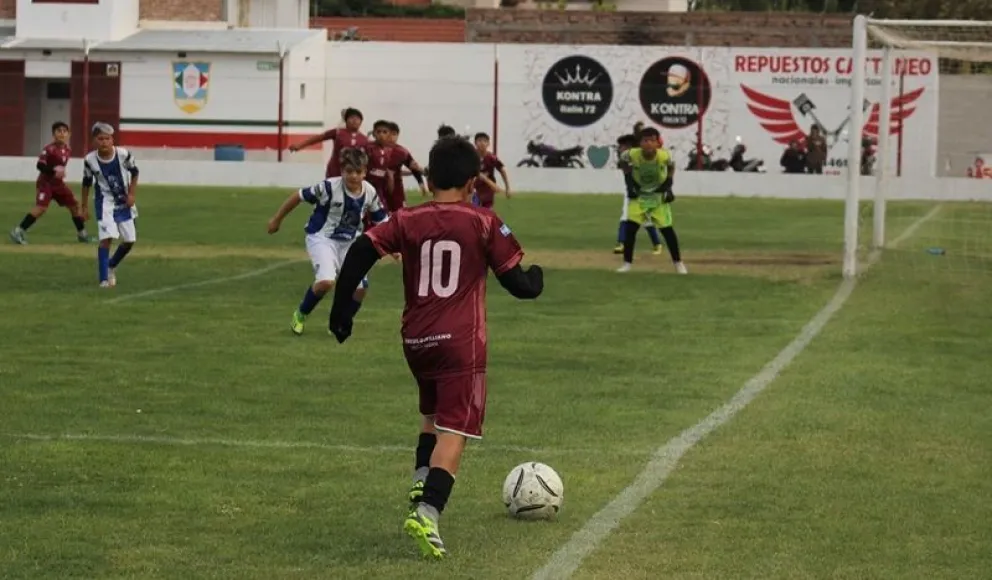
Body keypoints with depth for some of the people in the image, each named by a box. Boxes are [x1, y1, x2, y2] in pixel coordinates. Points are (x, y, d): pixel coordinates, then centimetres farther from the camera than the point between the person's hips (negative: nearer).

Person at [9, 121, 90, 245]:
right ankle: (18, 231, -21)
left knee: (75, 205, 13)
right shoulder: (49, 149, -18)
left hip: (59, 183, 8)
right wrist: (54, 170, -35)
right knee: (41, 207, -24)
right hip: (45, 182, -8)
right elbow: (40, 165, -25)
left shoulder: (67, 150, 5)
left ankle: (82, 234, 28)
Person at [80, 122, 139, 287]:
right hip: (105, 202, -3)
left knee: (129, 240, 7)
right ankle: (104, 279, -16)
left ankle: (112, 266, 34)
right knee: (107, 237, -19)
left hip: (124, 202, 3)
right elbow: (86, 183, 1)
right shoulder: (89, 160, -14)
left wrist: (132, 194, -7)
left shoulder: (123, 155, -15)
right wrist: (85, 207, 5)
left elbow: (134, 173, 2)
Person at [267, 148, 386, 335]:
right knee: (326, 281, -28)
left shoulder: (369, 193, -10)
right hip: (322, 239, -5)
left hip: (349, 242, 5)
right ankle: (301, 315, 2)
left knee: (360, 287, -8)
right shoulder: (329, 187, -24)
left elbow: (382, 221, 3)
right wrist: (277, 220, -3)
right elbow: (298, 196, -12)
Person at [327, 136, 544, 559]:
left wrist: (340, 309, 2)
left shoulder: (406, 221, 4)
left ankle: (421, 484, 14)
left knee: (433, 416, 28)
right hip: (461, 342, -4)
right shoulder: (484, 224, -1)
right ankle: (427, 511, -25)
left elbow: (359, 253, -6)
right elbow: (517, 284, 2)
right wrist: (536, 280, 25)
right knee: (453, 432, -8)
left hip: (416, 340, 4)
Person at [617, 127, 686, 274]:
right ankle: (627, 263, 1)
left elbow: (671, 166, 0)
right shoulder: (632, 154, -25)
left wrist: (668, 183, -9)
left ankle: (678, 263, 12)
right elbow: (622, 160, -1)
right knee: (630, 227, -11)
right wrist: (630, 179, -7)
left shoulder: (664, 156, -24)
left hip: (659, 196, 0)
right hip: (638, 195, 0)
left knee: (667, 229, -2)